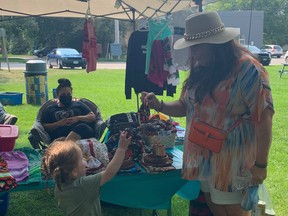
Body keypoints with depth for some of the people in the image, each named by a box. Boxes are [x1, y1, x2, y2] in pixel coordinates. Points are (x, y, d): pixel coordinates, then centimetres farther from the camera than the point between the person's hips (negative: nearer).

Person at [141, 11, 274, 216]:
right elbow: (185, 106, 14)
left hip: (232, 161, -7)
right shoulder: (200, 70, 6)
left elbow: (263, 117, -18)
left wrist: (260, 165, -17)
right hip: (203, 156, 7)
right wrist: (160, 105, -4)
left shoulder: (247, 69, -17)